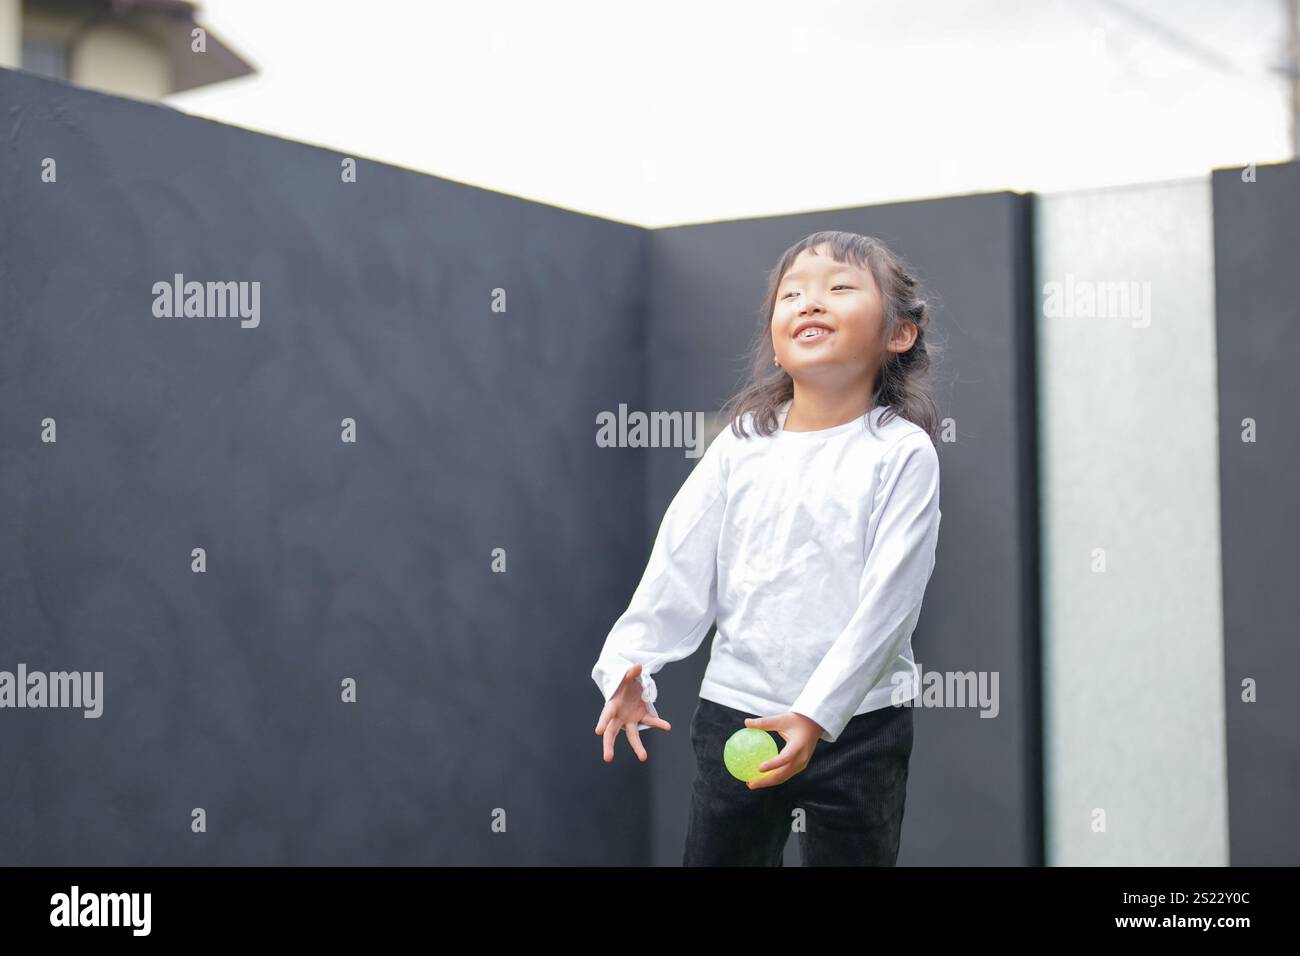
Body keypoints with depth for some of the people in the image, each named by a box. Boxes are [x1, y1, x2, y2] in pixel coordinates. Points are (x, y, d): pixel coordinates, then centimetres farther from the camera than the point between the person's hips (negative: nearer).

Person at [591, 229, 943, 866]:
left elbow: (888, 599, -15)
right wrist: (629, 668, -12)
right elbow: (678, 569, 1)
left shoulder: (902, 453, -9)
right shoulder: (742, 445, 2)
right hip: (735, 712, 3)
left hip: (857, 724, -3)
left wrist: (817, 714, -22)